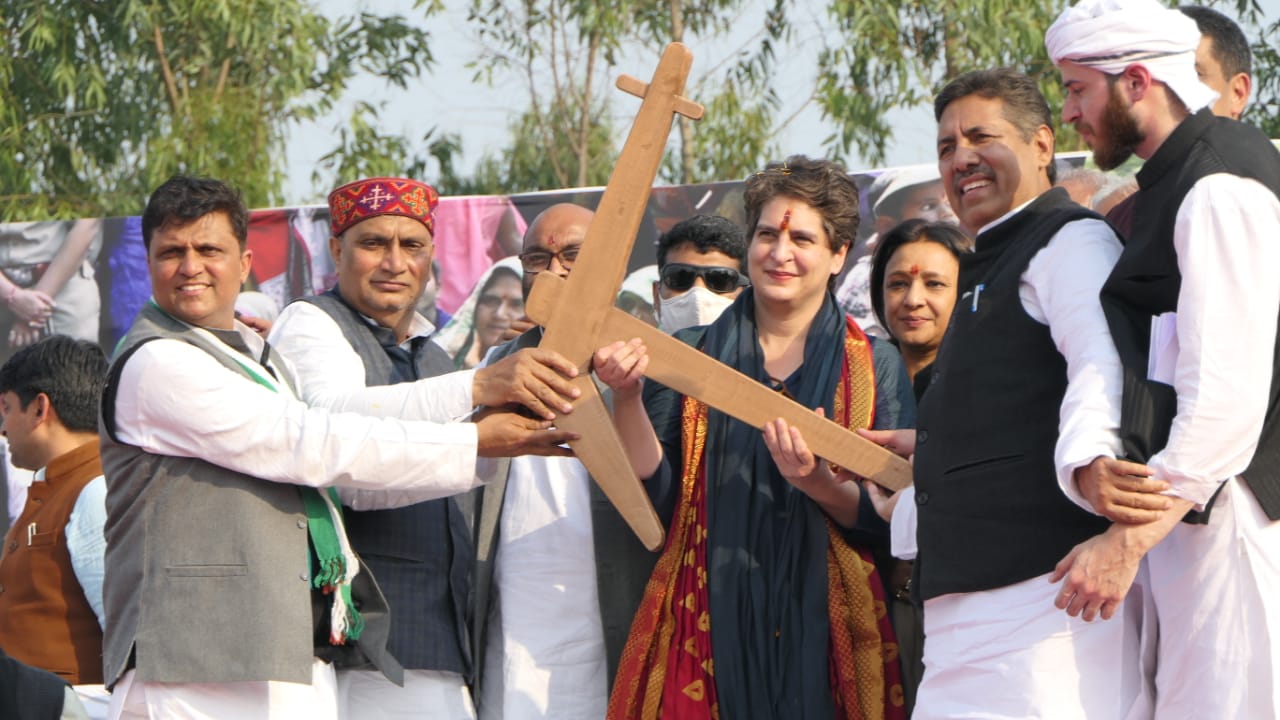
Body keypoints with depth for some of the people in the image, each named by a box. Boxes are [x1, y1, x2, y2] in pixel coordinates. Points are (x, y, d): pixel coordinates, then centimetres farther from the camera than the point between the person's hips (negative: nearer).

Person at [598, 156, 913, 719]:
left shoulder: (876, 367, 7)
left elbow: (890, 519, -2)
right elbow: (654, 494, 0)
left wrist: (819, 483, -19)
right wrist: (627, 397, -13)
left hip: (823, 628, 0)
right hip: (711, 625, 0)